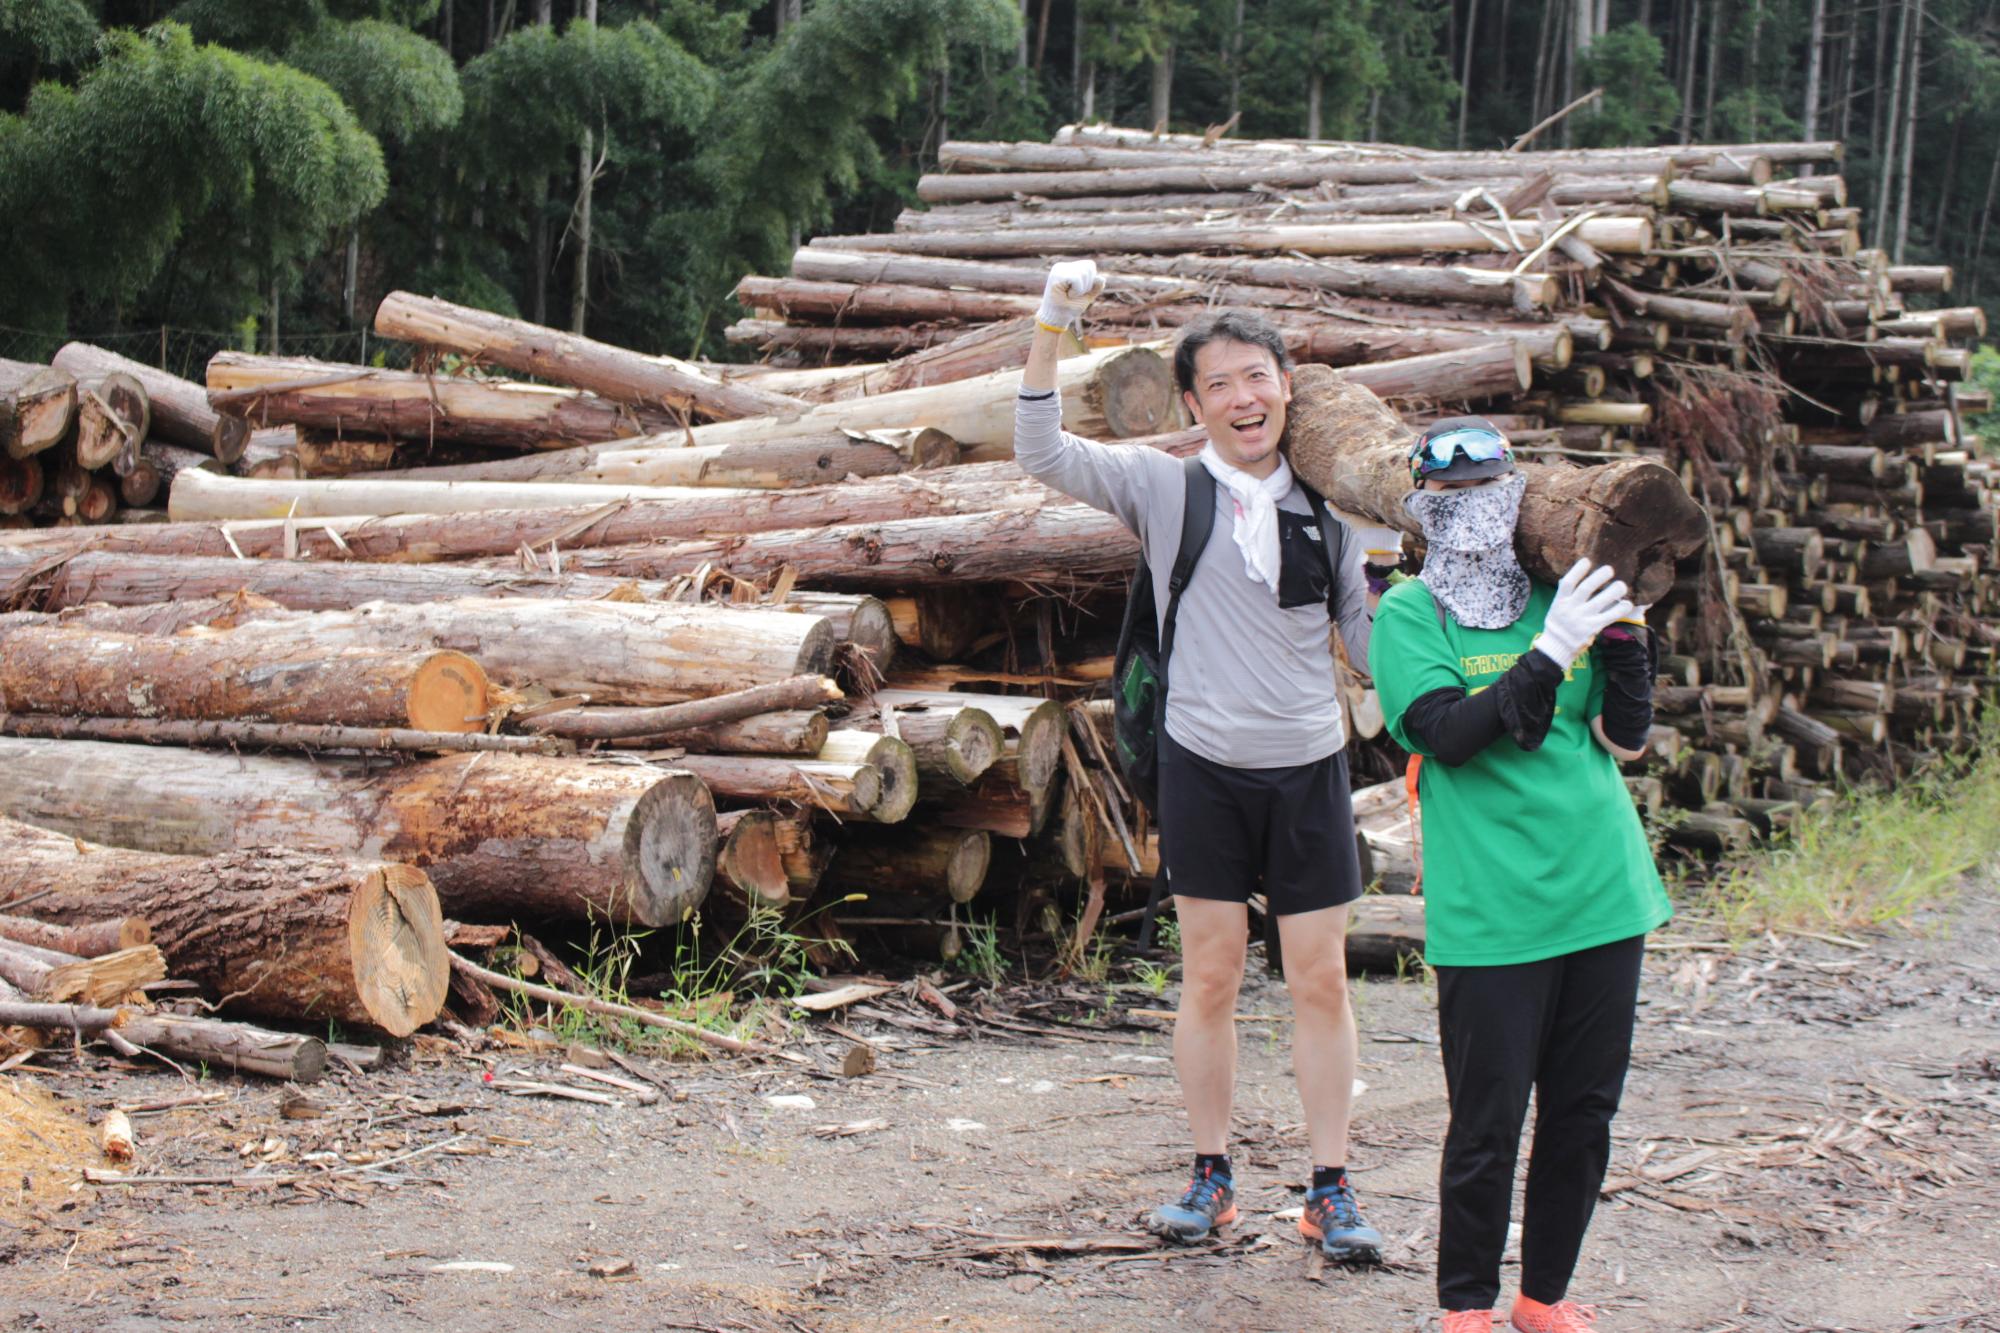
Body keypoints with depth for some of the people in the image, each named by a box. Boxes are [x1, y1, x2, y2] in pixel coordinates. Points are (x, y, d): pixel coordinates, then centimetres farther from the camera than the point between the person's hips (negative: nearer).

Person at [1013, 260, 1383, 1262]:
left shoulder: (1324, 505, 6)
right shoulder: (1164, 487, 0)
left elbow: (1369, 639, 14)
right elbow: (1042, 454, -11)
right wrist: (1051, 329, -20)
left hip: (1309, 766, 1)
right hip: (1206, 765, -1)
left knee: (1322, 982, 3)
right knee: (1210, 980, 6)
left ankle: (1330, 1190, 11)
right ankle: (1211, 1177, 19)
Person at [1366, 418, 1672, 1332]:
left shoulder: (1557, 594, 10)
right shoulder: (1406, 615, -1)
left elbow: (1627, 738, 5)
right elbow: (1449, 734, -16)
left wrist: (1622, 627, -9)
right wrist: (1549, 653, -24)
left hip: (1602, 890, 4)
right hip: (1490, 907, -4)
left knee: (1584, 1112, 10)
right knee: (1487, 1121, -1)